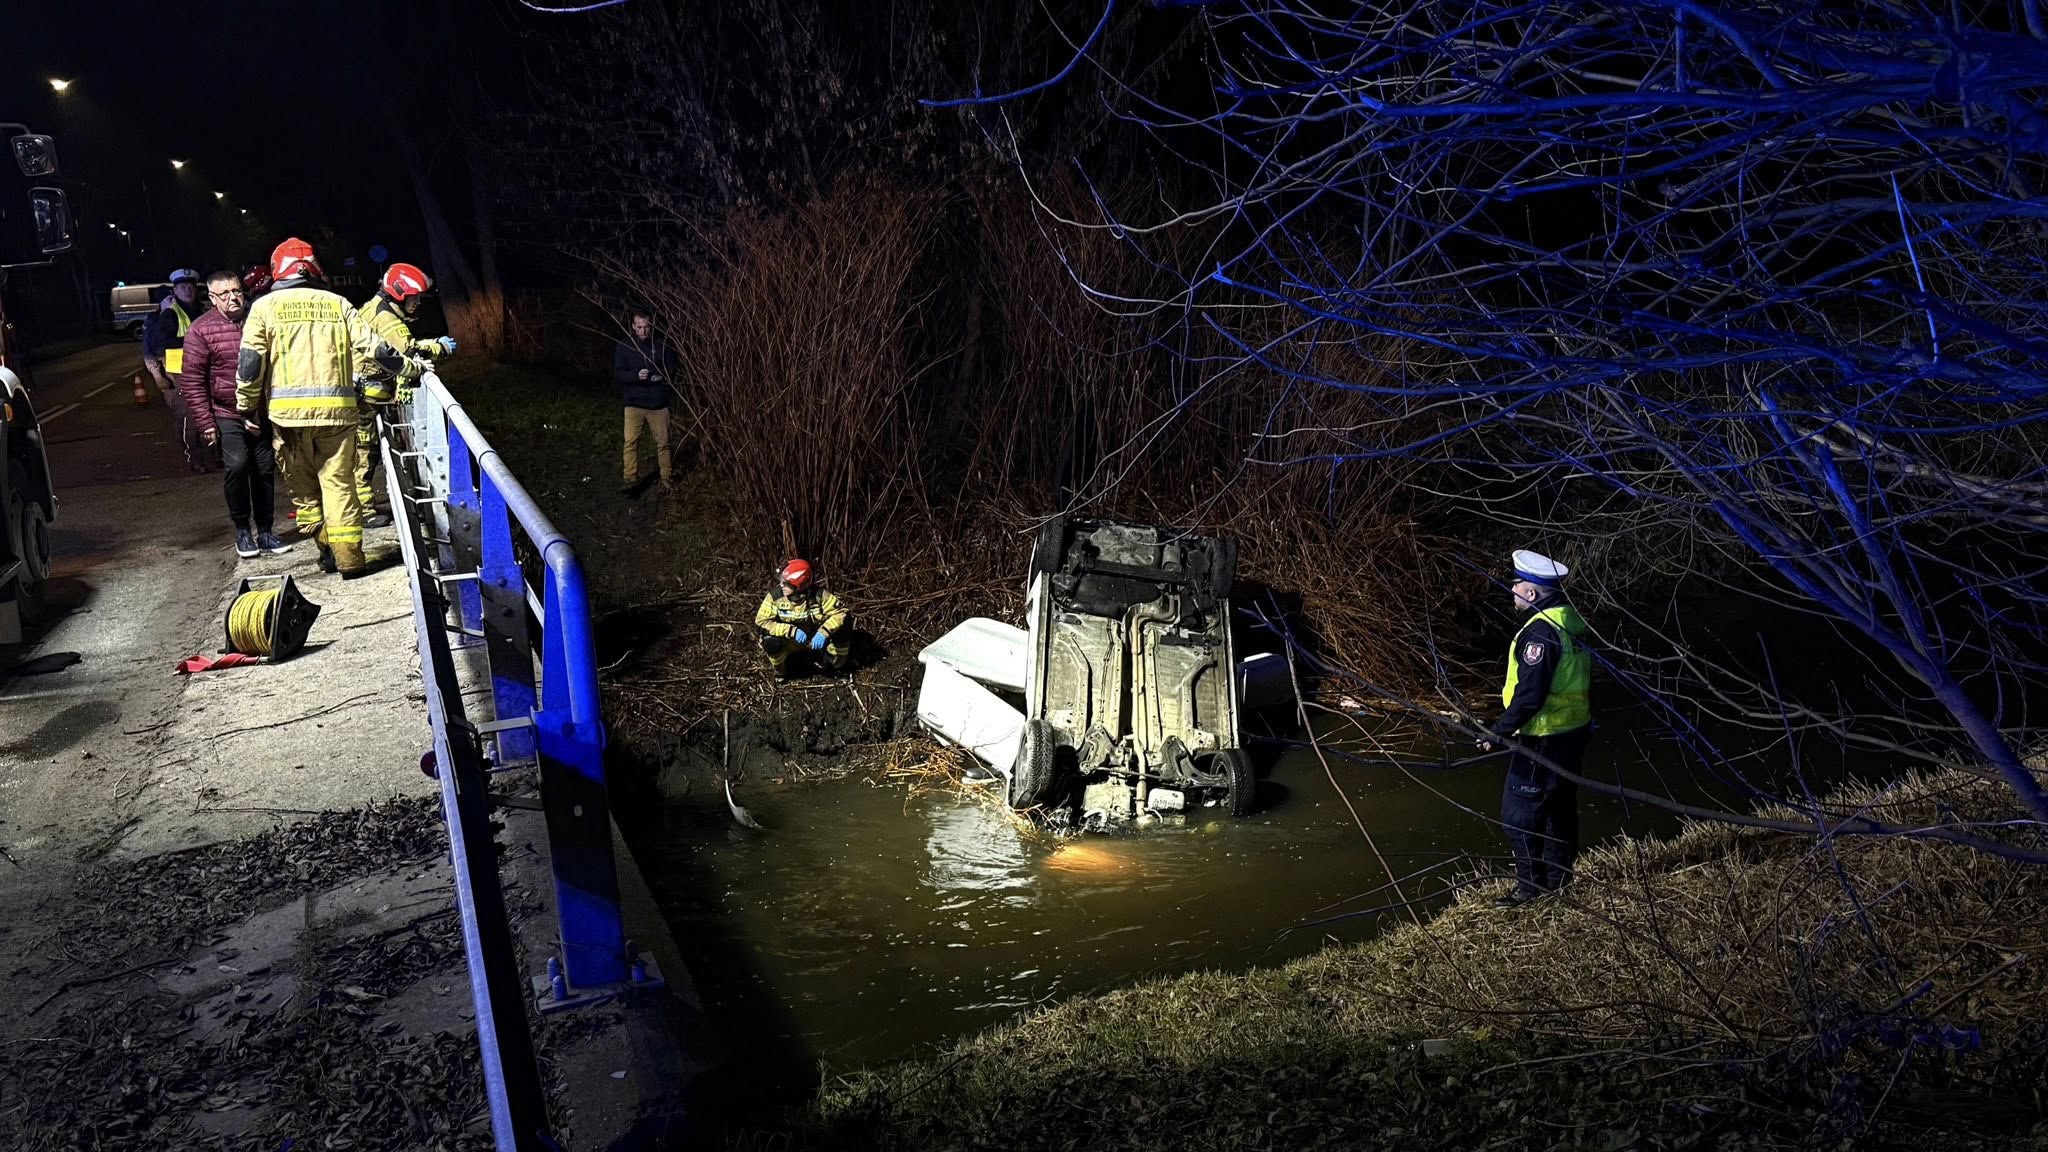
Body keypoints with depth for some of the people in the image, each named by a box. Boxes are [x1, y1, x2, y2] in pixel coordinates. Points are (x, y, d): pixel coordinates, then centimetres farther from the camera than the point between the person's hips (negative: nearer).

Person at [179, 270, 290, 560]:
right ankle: (242, 530, -2)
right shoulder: (201, 330, -7)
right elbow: (192, 381, -6)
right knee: (237, 465, -18)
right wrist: (205, 423, -11)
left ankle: (265, 531, 17)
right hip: (227, 416, -3)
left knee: (265, 469, 4)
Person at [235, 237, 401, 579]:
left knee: (304, 484, 14)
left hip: (288, 411, 0)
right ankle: (349, 559, -1)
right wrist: (405, 366, 23)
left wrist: (247, 407, 10)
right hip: (337, 408, 1)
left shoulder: (265, 307, 6)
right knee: (339, 481, 3)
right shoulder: (338, 304, 8)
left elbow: (250, 362, 0)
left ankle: (327, 551, 16)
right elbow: (371, 348, 5)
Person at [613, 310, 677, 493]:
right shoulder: (624, 346, -1)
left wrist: (662, 376, -14)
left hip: (658, 403, 1)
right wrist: (637, 376, -23)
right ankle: (631, 478, -4)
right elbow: (618, 374, -5)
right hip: (634, 403, -1)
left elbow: (673, 369, 8)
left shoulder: (662, 345, 1)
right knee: (631, 441, -9)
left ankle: (667, 477, 19)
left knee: (662, 442, 7)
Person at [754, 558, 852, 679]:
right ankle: (781, 672, 1)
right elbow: (761, 621, -25)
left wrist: (823, 632, -39)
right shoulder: (775, 596, -21)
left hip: (815, 640, 0)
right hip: (790, 641, 0)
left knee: (842, 626, -24)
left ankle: (837, 665, 4)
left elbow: (841, 612, -22)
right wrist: (792, 631, -36)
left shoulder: (818, 595, -22)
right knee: (771, 642, -34)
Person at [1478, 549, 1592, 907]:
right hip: (1574, 729, 10)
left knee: (1518, 811, 0)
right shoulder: (1571, 621, 5)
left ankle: (1532, 884, 7)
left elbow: (1529, 695, -27)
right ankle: (1559, 875, 34)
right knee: (1560, 804, 21)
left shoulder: (1540, 632, -24)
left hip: (1543, 739, -10)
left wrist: (1500, 730, -20)